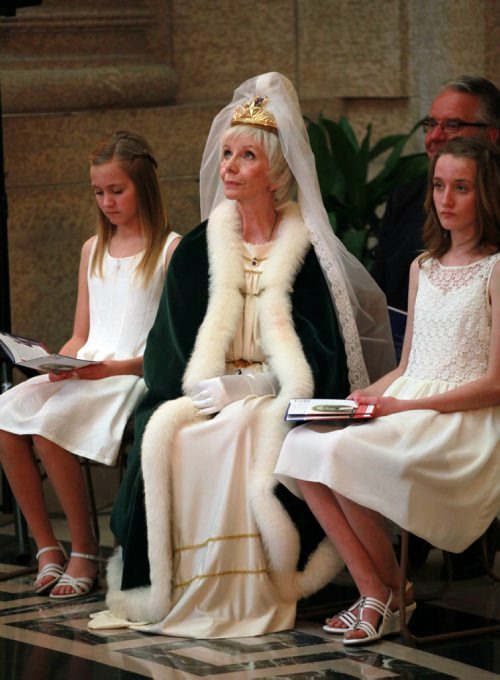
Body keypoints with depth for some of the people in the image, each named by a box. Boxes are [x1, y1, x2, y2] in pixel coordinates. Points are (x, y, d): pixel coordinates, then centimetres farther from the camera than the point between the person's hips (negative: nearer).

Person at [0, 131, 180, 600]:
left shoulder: (171, 249, 0)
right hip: (82, 376, 6)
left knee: (51, 423, -32)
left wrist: (115, 367, -19)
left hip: (136, 376, -6)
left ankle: (84, 551, -18)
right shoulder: (93, 250, 21)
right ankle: (46, 548, -16)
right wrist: (61, 362, -2)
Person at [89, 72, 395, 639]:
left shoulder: (306, 252, -1)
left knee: (247, 436, -35)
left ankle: (250, 595, -25)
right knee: (163, 432, -28)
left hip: (277, 400, -3)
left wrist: (239, 386, -17)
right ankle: (166, 588, -22)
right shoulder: (197, 249, 11)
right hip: (209, 394, 3)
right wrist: (204, 386, -12)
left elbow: (321, 357, -6)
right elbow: (170, 349, 9)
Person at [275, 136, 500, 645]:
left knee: (342, 452, -30)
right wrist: (366, 396, 0)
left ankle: (393, 591, -10)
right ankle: (372, 594, -18)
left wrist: (405, 406, -15)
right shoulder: (423, 268, 19)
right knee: (301, 446, -20)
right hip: (405, 408, 7)